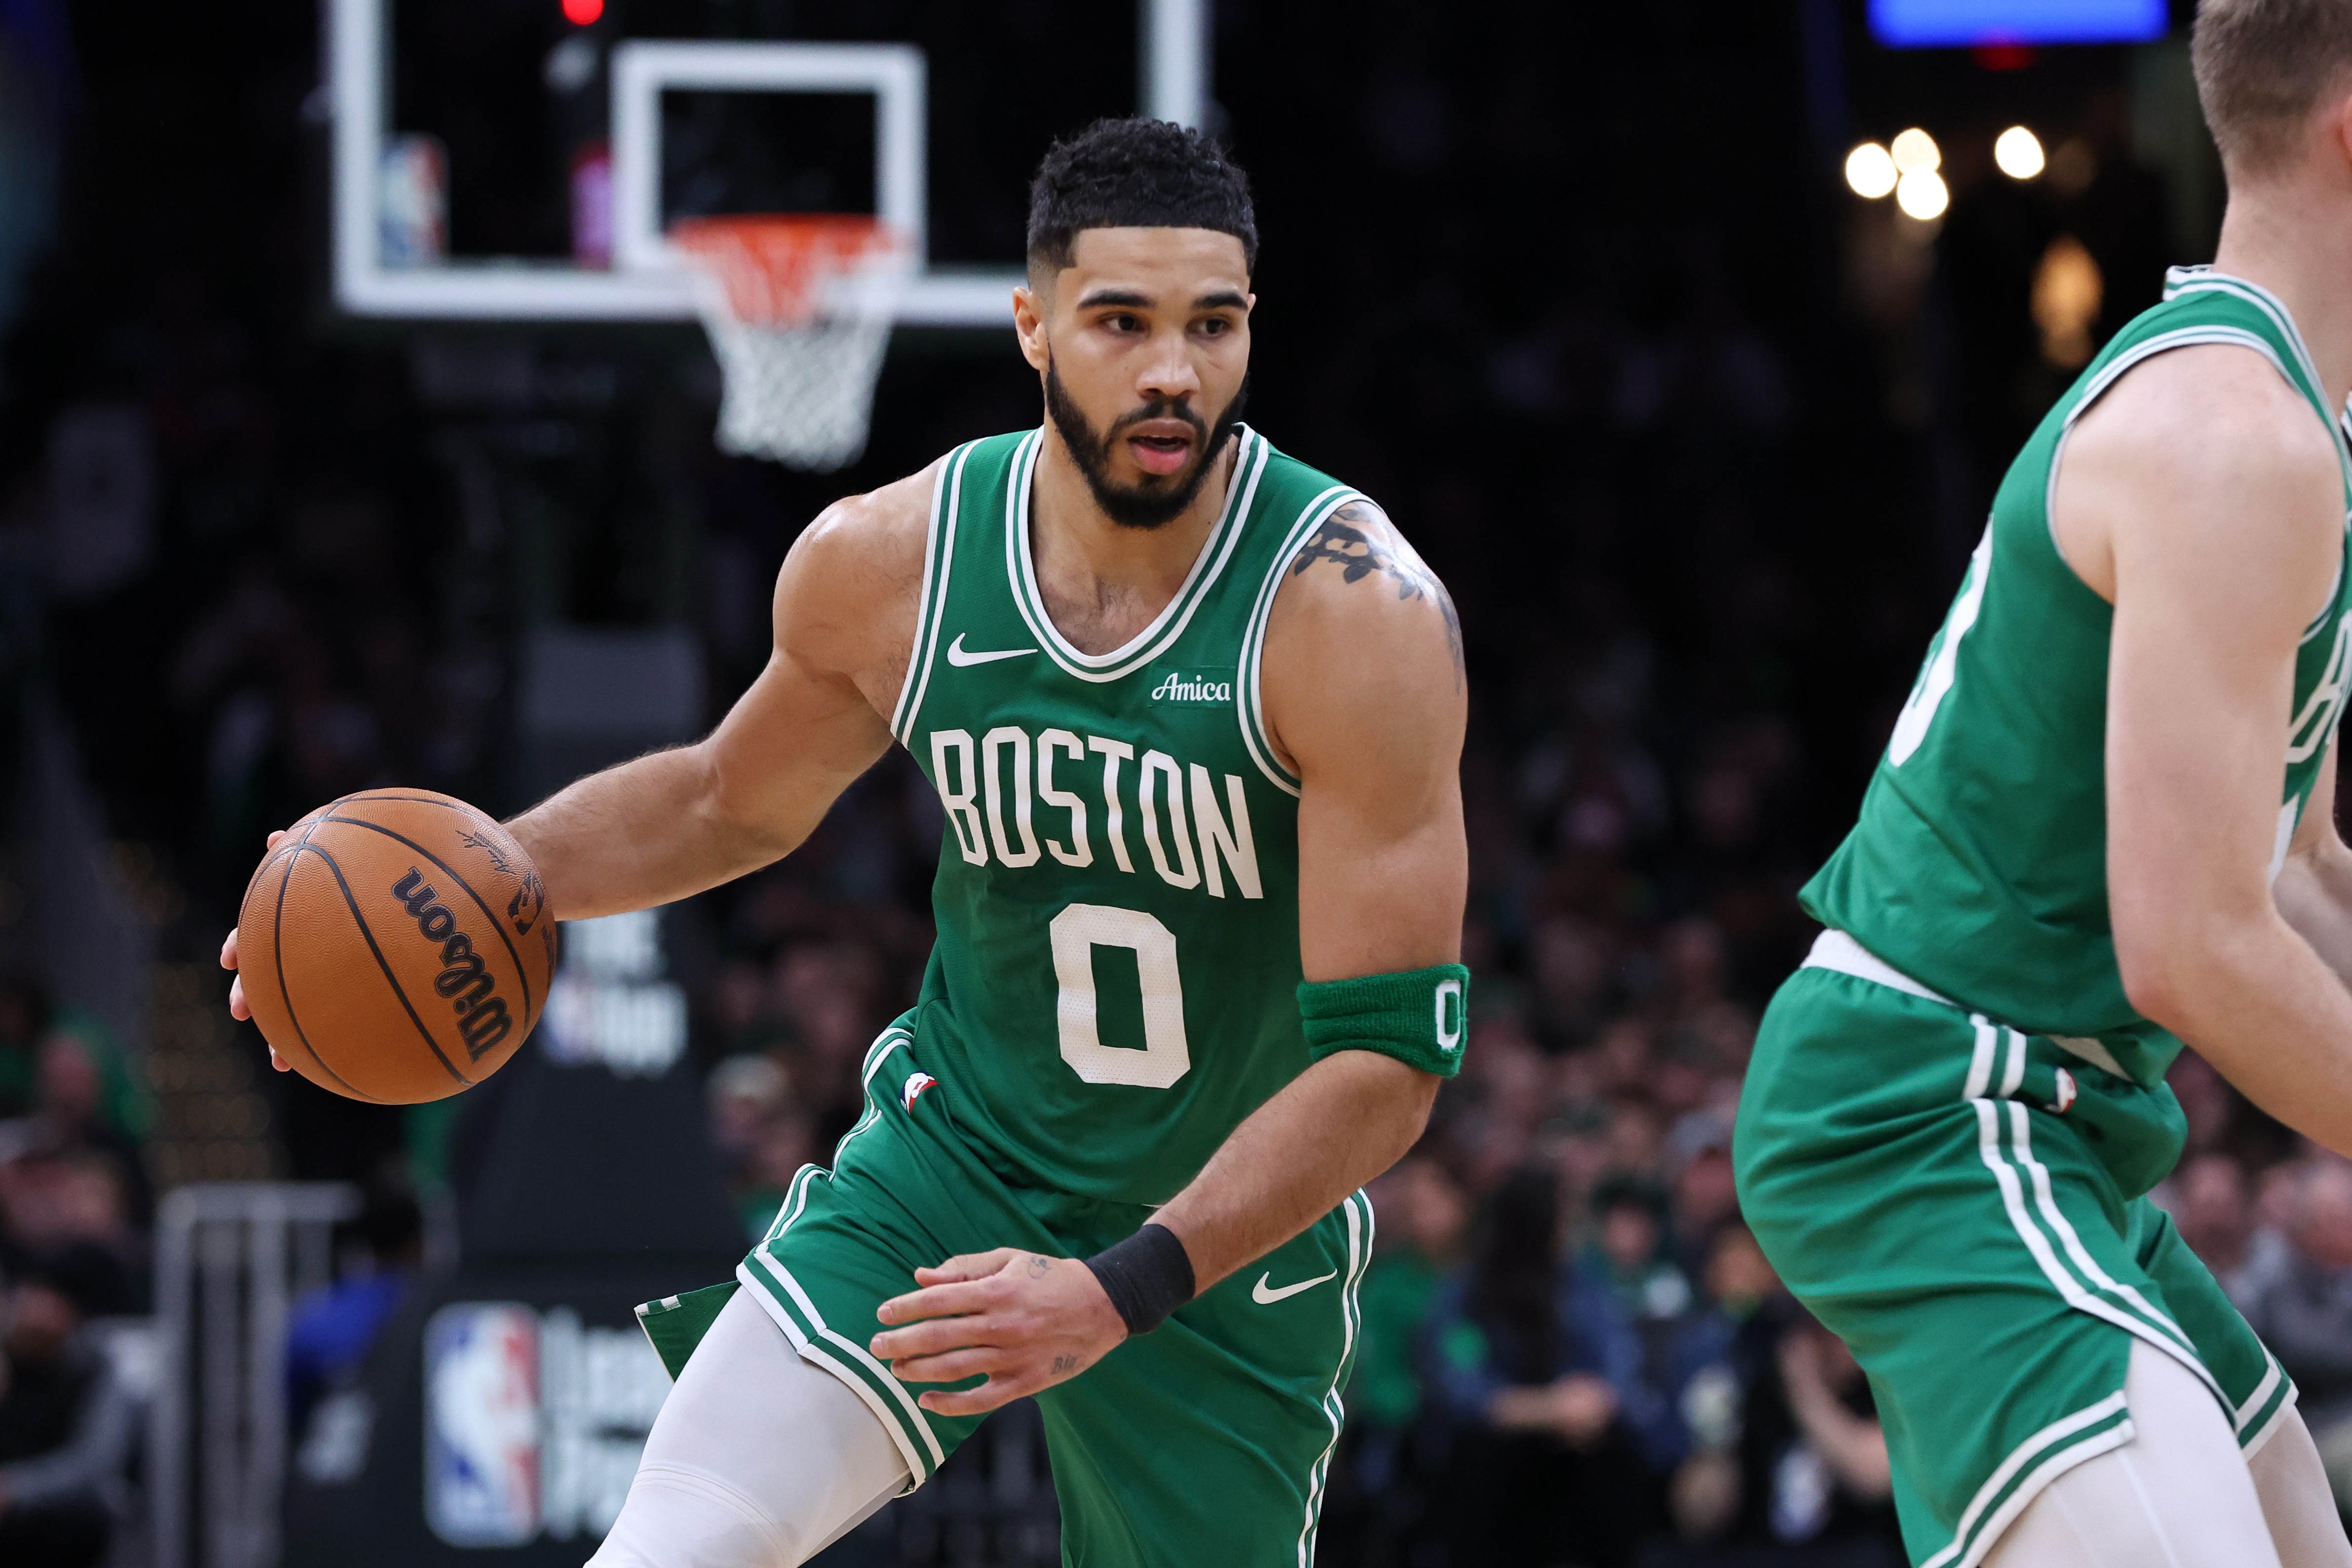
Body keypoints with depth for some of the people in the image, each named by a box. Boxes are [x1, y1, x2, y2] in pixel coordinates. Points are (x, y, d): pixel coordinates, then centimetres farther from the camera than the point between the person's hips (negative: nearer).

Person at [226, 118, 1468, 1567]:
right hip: (953, 1157, 2)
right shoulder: (885, 567, -10)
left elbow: (1392, 1057, -23)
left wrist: (1124, 1290, -31)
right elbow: (734, 803, 14)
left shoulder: (1356, 614, -23)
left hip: (1234, 1240, -2)